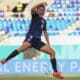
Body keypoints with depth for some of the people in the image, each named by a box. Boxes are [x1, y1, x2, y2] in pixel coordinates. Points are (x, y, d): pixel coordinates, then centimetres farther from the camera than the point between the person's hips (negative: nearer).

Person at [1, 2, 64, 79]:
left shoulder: (44, 21, 25)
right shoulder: (35, 16, 9)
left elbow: (45, 32, 30)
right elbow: (32, 9, -14)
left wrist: (48, 43, 23)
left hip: (38, 40, 6)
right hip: (31, 37, -6)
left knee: (52, 52, -1)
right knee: (21, 48, -34)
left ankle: (55, 72, 3)